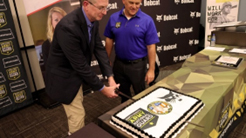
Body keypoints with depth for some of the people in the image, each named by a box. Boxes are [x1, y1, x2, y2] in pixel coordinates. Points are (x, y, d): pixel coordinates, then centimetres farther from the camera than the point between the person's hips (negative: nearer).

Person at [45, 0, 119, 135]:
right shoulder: (68, 26, -34)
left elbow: (99, 48, -5)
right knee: (78, 114, 6)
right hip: (64, 76, -8)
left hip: (76, 72, 8)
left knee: (75, 109, 26)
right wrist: (102, 88, -22)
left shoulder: (93, 21, -8)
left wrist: (110, 77, -12)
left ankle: (73, 133, 52)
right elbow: (80, 64, -31)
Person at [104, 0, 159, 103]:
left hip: (138, 65, -3)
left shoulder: (147, 20, -12)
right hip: (119, 64, 3)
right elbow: (109, 40, 6)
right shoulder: (113, 18, -2)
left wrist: (151, 69, -11)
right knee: (123, 94, 21)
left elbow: (151, 47, -11)